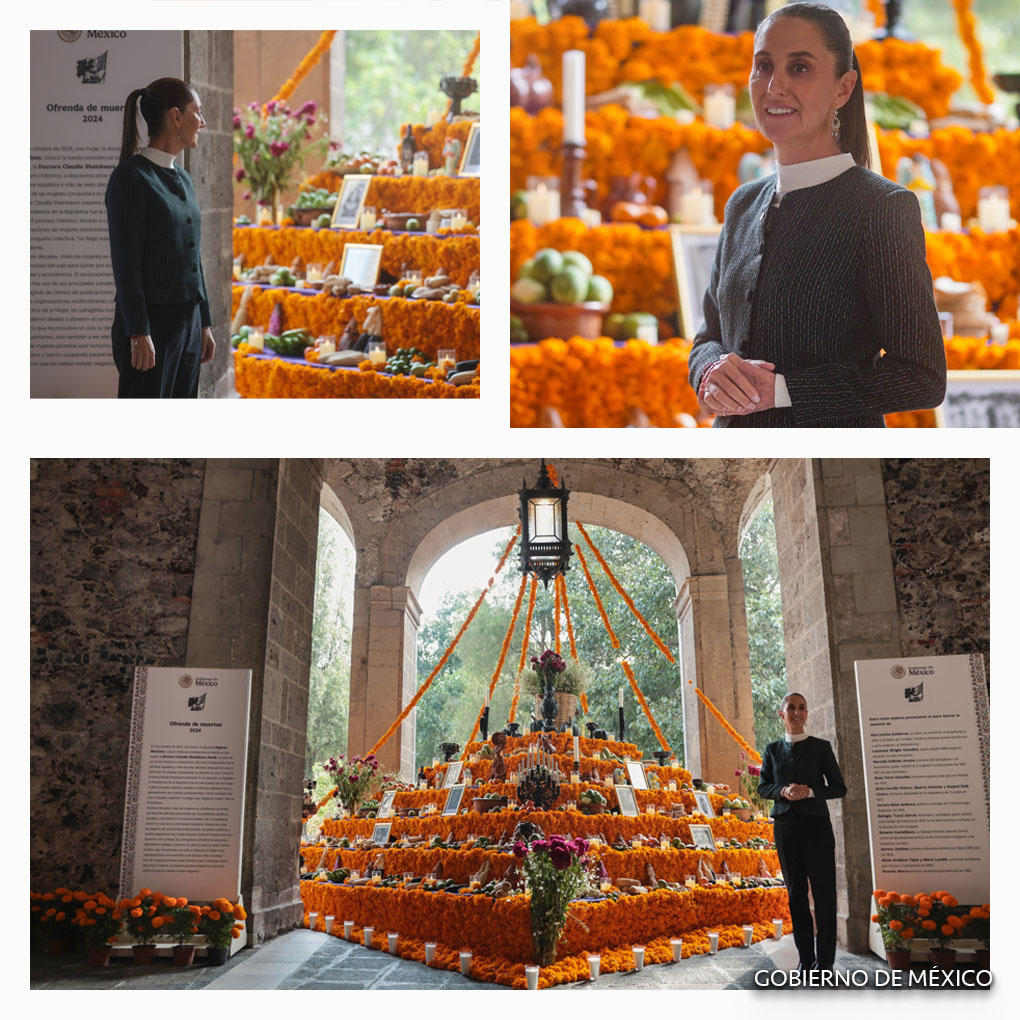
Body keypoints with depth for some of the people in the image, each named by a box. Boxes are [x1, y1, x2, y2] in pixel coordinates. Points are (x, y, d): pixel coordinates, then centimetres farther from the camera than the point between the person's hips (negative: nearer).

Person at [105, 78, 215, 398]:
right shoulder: (131, 176, -9)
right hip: (150, 324, -8)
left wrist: (204, 324, 16)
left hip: (188, 324, 8)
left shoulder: (182, 178, 14)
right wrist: (138, 335, -18)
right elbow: (126, 263, -14)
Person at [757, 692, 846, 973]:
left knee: (824, 892, -2)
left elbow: (839, 788, 3)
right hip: (785, 825, 2)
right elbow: (763, 787, 11)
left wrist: (810, 791, -15)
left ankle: (825, 960, 5)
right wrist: (784, 791, -10)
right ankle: (805, 958, 13)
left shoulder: (821, 747, 5)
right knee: (796, 892, 5)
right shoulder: (773, 750, 11)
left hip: (816, 824, -2)